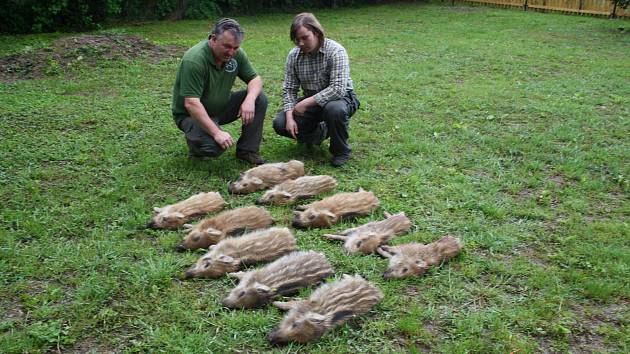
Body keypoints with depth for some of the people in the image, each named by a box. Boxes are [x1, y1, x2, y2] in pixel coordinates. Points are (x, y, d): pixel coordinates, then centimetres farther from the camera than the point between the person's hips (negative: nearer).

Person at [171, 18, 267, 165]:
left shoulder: (236, 54, -8)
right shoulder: (194, 59, -29)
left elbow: (255, 79, -2)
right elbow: (191, 103, -33)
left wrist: (250, 100, -25)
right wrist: (216, 132, -36)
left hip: (221, 106, 7)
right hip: (192, 114, -6)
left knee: (260, 99, -11)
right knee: (214, 146, -32)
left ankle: (247, 150, 1)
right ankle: (195, 137, 4)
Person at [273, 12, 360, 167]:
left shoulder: (336, 51, -22)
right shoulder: (293, 55, -6)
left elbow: (338, 89, -31)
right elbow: (289, 89, -3)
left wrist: (306, 102, -31)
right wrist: (290, 117, -18)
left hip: (340, 98, -5)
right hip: (310, 102, 5)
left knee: (334, 109, -40)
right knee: (280, 124, -14)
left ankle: (341, 150, -10)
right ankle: (320, 132, 15)